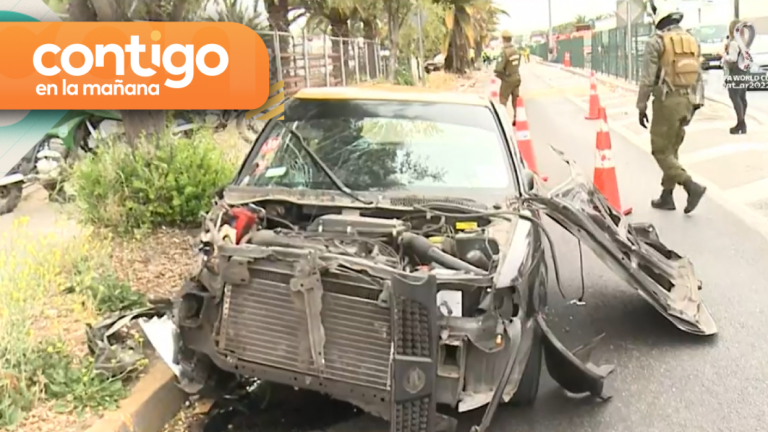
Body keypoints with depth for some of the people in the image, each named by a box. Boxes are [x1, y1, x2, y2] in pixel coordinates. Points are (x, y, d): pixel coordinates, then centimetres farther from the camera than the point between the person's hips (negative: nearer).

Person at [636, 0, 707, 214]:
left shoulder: (656, 42, -11)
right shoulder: (691, 40, 10)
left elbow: (647, 78, -13)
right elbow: (699, 76, 11)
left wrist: (641, 106, -6)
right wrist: (696, 103, 17)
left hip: (667, 101, -7)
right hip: (687, 101, 7)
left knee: (661, 151, 1)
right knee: (671, 150, 15)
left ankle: (692, 186, -13)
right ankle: (666, 196, 19)